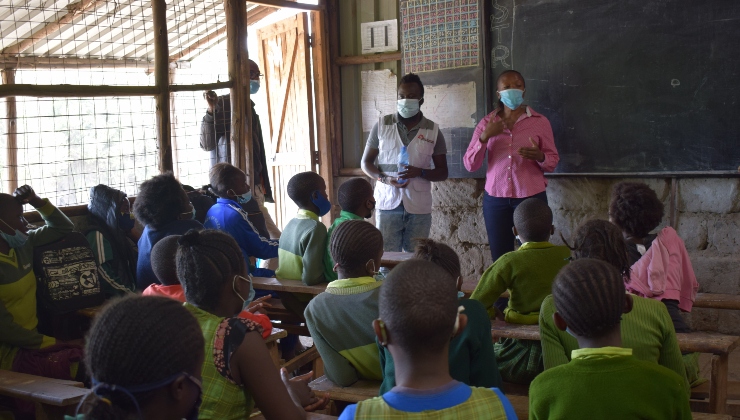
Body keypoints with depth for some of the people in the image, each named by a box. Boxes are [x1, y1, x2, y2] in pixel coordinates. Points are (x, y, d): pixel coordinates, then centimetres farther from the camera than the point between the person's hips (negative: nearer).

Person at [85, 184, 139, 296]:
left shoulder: (116, 233, 18)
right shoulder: (98, 235, -7)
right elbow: (103, 275, -18)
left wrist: (130, 230, 17)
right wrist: (131, 294, -20)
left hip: (124, 293, 9)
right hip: (112, 297, -9)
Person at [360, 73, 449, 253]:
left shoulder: (433, 131, 4)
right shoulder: (382, 125, 3)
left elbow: (442, 172, 7)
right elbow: (366, 162, 8)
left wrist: (419, 172, -15)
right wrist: (385, 179, -12)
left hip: (419, 208, 0)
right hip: (388, 204, 0)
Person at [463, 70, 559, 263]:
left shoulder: (540, 122, 5)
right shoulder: (486, 123, 7)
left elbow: (553, 161, 5)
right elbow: (470, 165, 1)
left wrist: (540, 157, -18)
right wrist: (484, 137, -13)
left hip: (531, 197, -1)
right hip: (495, 198, 1)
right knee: (500, 258, -2)